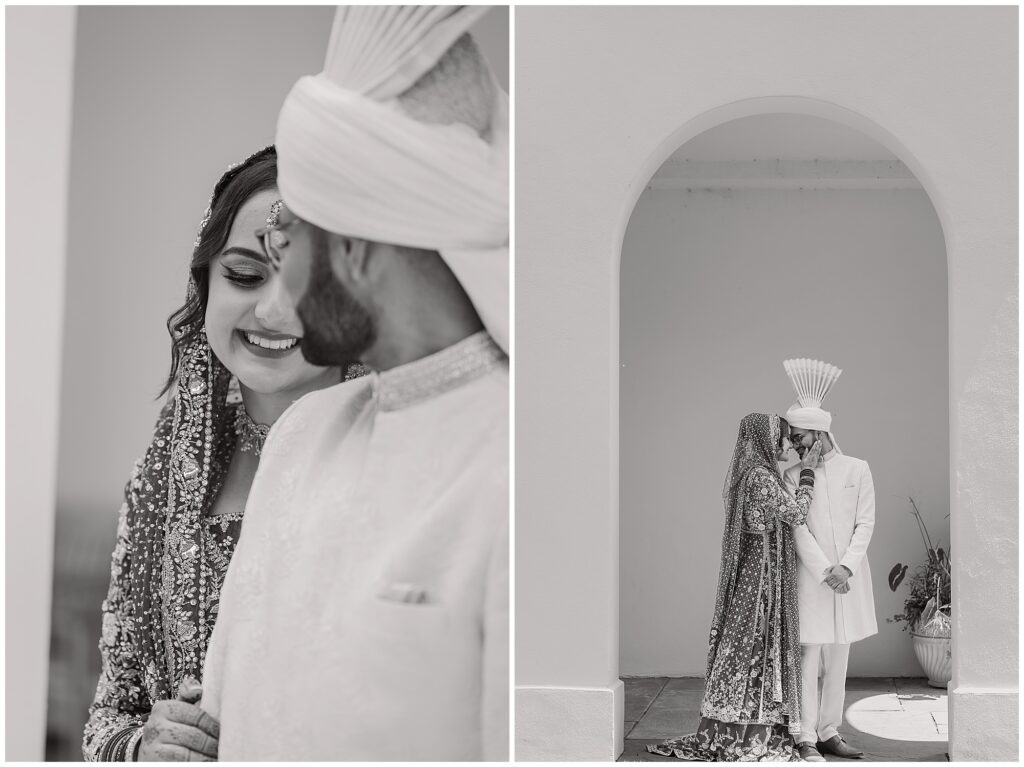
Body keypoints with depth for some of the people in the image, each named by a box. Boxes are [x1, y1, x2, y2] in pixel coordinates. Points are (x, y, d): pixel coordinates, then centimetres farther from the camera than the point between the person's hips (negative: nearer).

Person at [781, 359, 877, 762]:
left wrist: (845, 566, -12)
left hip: (849, 577, 2)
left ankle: (829, 731, 17)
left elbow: (865, 523, 0)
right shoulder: (793, 476, 1)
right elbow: (798, 529, -6)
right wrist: (825, 572, -15)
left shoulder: (857, 469, 4)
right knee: (809, 657, -3)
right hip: (811, 577, -2)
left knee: (838, 659, 8)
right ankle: (807, 738, 2)